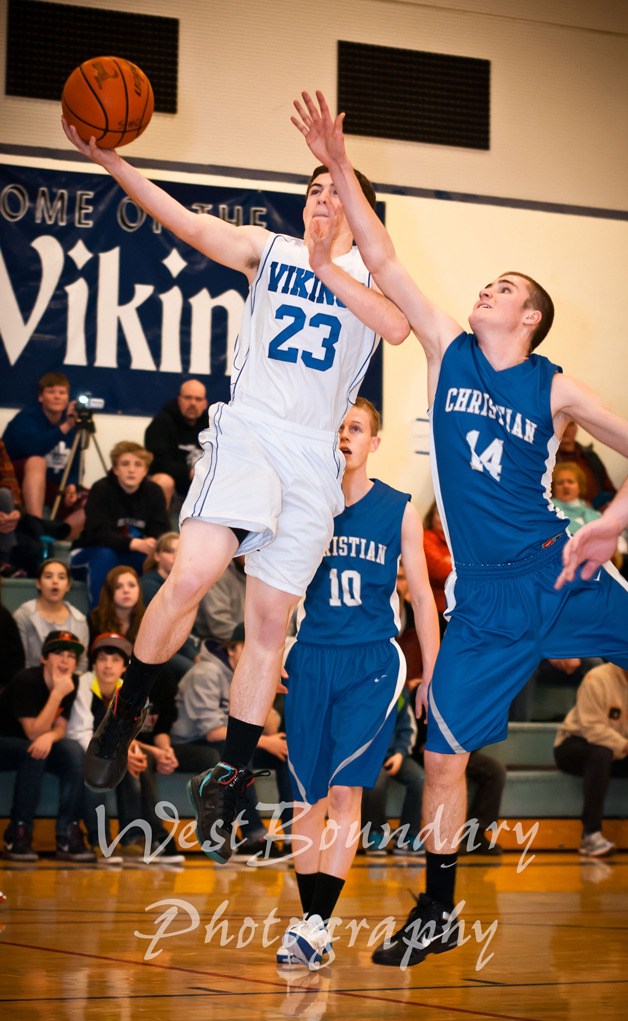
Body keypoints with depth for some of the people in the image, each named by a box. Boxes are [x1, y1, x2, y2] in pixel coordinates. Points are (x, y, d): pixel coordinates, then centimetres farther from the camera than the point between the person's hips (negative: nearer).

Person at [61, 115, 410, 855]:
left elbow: (397, 328, -8)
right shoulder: (268, 249, 12)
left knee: (270, 619, 2)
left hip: (313, 455, 2)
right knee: (190, 576, -22)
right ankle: (126, 711, 1)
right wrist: (111, 161, -12)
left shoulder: (371, 272, 12)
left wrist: (329, 269, -18)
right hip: (247, 432, -1)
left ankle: (227, 782, 11)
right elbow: (188, 223, -1)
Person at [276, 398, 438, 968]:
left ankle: (318, 922, -16)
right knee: (308, 796, 4)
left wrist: (433, 676, 4)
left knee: (345, 791, -14)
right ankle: (310, 917, 14)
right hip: (311, 658, 2)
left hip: (373, 662, -2)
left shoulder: (399, 510, 1)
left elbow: (421, 596, 7)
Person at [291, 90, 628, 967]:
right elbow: (383, 263, 1)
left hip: (558, 571, -1)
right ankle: (438, 915, 14)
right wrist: (339, 168, -5)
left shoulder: (553, 389, 1)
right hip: (481, 593, 2)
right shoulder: (447, 352, 5)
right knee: (444, 754, 1)